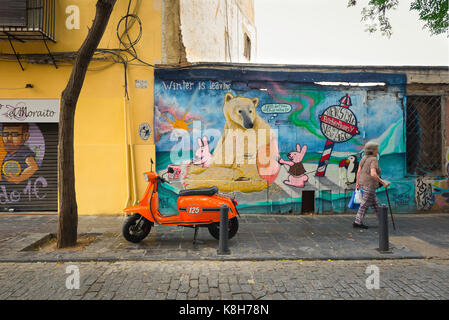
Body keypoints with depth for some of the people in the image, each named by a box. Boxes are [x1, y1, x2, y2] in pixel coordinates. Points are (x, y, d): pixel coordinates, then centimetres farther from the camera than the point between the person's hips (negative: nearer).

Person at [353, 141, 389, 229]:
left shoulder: (364, 158, 6)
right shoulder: (374, 160, -18)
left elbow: (359, 171, 7)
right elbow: (373, 174, -29)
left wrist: (357, 182, 14)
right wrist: (382, 182, -20)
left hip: (363, 183, 9)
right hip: (369, 185, -9)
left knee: (374, 202, 20)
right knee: (365, 204, -1)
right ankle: (357, 222, 4)